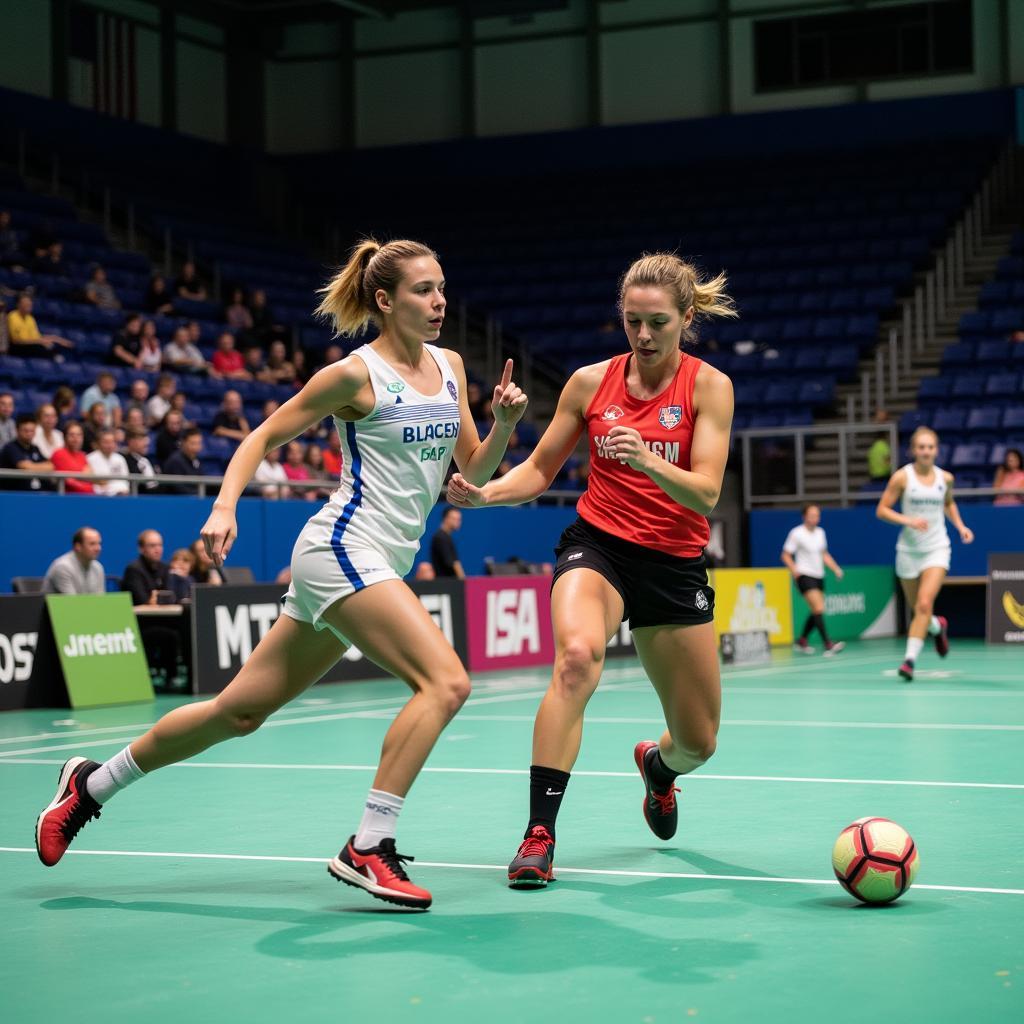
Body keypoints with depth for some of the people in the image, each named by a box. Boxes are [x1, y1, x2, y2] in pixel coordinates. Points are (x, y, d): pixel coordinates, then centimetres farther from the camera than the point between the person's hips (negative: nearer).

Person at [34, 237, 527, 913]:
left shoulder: (450, 365, 12)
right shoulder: (355, 374, -7)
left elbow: (473, 471, 15)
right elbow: (264, 436, -1)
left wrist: (506, 423, -4)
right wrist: (225, 506, -14)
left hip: (383, 565, 8)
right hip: (343, 548, -8)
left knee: (241, 711, 12)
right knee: (446, 681, -23)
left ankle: (91, 785, 26)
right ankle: (368, 848, -21)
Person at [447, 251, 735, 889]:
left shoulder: (709, 387, -6)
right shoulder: (591, 382, -1)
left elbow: (706, 494, -16)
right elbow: (540, 470, 8)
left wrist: (648, 461, -35)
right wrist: (485, 493, -12)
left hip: (675, 565, 1)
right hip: (598, 547, -1)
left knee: (698, 742, 8)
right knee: (577, 653, -36)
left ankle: (658, 765, 49)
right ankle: (540, 833, -34)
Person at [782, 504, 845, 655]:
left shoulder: (820, 532, 10)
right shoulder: (796, 533, -8)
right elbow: (786, 556, -5)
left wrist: (835, 568, 8)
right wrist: (796, 572, -18)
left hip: (819, 576, 7)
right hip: (805, 576, -7)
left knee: (816, 612, 9)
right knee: (819, 608, -19)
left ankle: (801, 641, 26)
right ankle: (828, 644, -23)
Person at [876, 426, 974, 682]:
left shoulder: (945, 478, 1)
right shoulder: (902, 476, -9)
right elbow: (882, 510, -7)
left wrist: (960, 526, 7)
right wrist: (908, 520, -22)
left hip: (937, 549, 0)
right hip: (909, 550, 0)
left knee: (925, 604, -18)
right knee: (917, 609, 11)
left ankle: (910, 659, -16)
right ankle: (938, 626, 46)